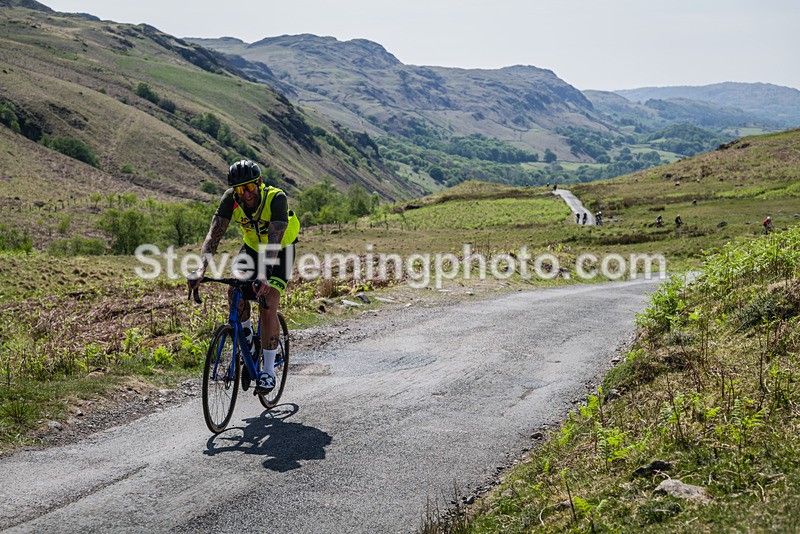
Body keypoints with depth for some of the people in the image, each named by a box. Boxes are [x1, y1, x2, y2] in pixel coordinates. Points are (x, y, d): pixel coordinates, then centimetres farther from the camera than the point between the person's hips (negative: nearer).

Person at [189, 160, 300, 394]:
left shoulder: (276, 198, -34)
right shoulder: (230, 199, -22)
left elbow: (274, 241, -43)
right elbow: (214, 234, -28)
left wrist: (264, 276, -56)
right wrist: (201, 270, -42)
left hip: (281, 251, -4)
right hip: (252, 247, 4)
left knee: (267, 307, -17)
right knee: (234, 291, -22)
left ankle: (268, 372, -6)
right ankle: (246, 336, 7)